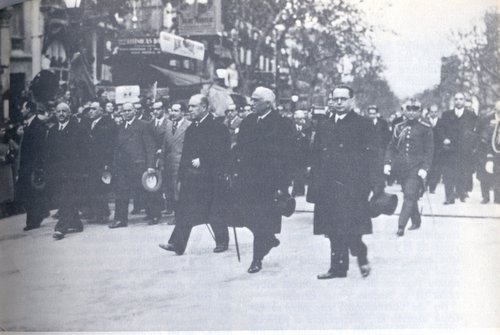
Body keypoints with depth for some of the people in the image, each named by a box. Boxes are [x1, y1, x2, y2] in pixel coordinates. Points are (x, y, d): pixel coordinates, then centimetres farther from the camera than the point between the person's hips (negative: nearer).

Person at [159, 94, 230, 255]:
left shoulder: (217, 128, -9)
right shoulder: (191, 128, 14)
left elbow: (220, 154, -13)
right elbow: (185, 153, 16)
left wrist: (201, 160, -17)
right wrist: (182, 175, 11)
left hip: (209, 178, -6)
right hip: (190, 178, 6)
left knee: (215, 212, 4)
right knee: (184, 211, -1)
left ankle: (222, 242, 21)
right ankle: (177, 244, -4)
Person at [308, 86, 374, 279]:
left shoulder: (361, 125, -1)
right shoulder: (324, 127, 15)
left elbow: (367, 157, -6)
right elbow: (316, 158, 14)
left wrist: (363, 186, -14)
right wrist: (315, 187, 6)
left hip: (351, 185, -5)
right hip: (328, 187, 5)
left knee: (349, 228, -10)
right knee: (334, 230, 7)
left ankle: (361, 257, 11)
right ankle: (338, 267, 13)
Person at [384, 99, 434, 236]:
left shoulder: (425, 128, -1)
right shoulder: (399, 127, 10)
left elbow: (429, 150, -3)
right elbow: (391, 147, 12)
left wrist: (425, 168, -13)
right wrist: (387, 163, -1)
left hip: (416, 168, -4)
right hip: (401, 167, 4)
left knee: (410, 196, -14)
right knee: (409, 196, 13)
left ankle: (401, 226, -16)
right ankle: (416, 221, 30)